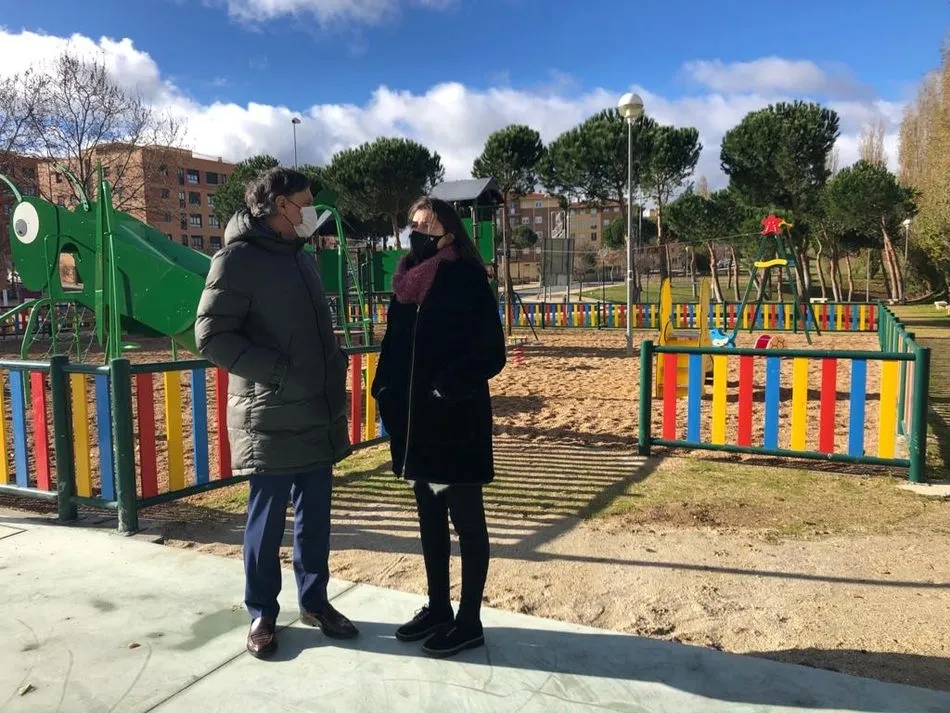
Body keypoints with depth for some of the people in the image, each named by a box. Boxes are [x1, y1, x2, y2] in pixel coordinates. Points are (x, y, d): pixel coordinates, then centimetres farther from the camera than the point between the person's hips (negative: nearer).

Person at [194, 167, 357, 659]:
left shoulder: (301, 257, 15)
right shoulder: (238, 258, -10)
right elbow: (211, 337, -16)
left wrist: (335, 369, 9)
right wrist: (279, 371, -20)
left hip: (317, 413, 7)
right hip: (270, 418, -7)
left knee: (315, 515, 14)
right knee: (267, 519, 6)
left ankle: (314, 601, 30)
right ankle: (261, 614, 23)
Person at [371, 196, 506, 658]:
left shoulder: (466, 281, -10)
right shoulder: (407, 281, 10)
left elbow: (491, 355, -13)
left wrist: (449, 388, -21)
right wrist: (386, 393, 4)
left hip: (456, 420, -7)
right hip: (414, 419, 7)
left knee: (466, 521, 5)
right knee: (430, 519, 16)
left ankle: (469, 621, 19)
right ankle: (438, 608, 32)